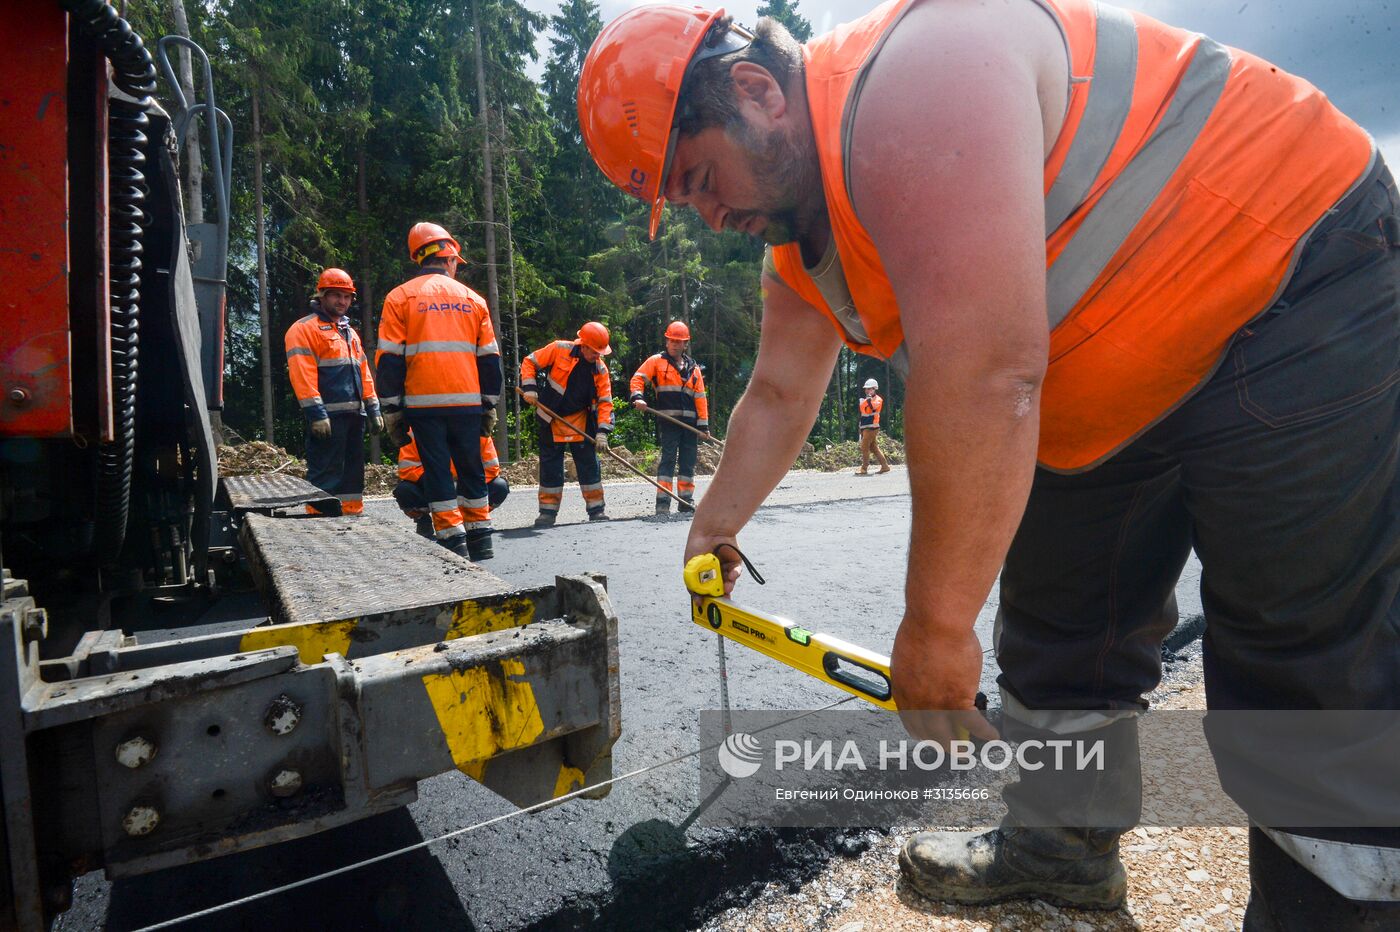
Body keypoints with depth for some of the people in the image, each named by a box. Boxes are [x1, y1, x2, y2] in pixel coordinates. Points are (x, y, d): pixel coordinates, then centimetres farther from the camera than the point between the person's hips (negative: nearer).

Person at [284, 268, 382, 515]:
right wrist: (316, 413, -20)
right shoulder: (304, 328, -2)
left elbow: (364, 373, 24)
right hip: (327, 416, -8)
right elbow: (302, 375, -12)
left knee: (353, 473, 12)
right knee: (325, 475, -9)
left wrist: (373, 409, 16)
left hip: (354, 414, 8)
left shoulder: (350, 332, 24)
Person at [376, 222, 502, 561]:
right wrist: (489, 405, 16)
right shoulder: (473, 299, 11)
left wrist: (392, 409, 3)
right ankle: (480, 540, 17)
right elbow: (489, 358, 10)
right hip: (468, 403, 2)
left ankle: (453, 542, -1)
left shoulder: (400, 298, 4)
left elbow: (390, 359, -1)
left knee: (437, 471, 3)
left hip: (423, 402, -2)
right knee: (471, 469, 13)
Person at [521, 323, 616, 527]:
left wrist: (602, 432, -15)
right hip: (551, 420, -1)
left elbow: (605, 401, -7)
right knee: (550, 467, 4)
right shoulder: (559, 349, -13)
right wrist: (529, 388, -17)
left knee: (589, 464, 2)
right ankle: (548, 512, 14)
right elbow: (530, 362, -4)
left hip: (580, 421, 2)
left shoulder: (600, 368, -6)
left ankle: (597, 509, 13)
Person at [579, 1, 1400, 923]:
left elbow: (988, 374, -35)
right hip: (1122, 406, 9)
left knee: (1312, 679, -9)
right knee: (1056, 633, 11)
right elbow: (778, 396, 16)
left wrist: (937, 622, -27)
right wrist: (714, 529, 24)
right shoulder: (798, 247, 4)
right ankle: (1061, 844, 29)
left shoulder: (910, 81, -28)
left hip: (1294, 290, -8)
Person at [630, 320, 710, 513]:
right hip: (668, 420, -4)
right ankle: (663, 503, -7)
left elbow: (700, 397, 13)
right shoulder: (656, 361, 6)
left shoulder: (693, 367, 16)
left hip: (690, 421, 4)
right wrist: (637, 396, -22)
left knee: (688, 462, 9)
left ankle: (686, 500, 19)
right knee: (667, 460, -8)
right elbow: (638, 378, -2)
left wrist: (703, 424, 7)